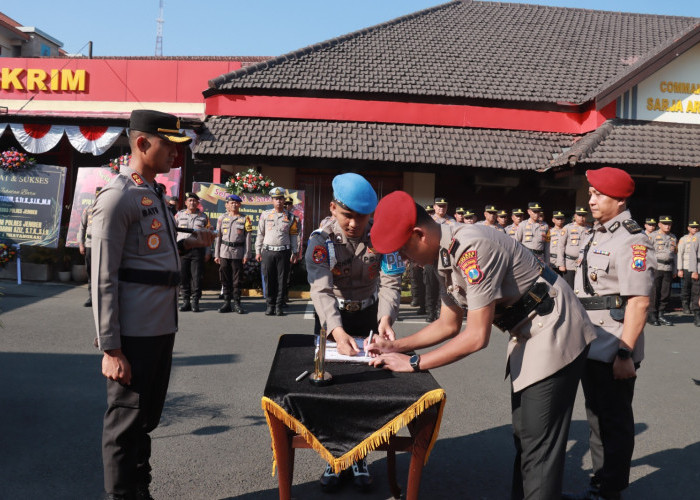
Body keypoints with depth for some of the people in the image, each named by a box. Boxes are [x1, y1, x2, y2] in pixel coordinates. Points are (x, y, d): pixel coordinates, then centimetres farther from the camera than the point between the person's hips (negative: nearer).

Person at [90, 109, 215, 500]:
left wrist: (188, 243, 9)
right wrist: (110, 350, -18)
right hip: (133, 334, -9)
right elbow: (103, 279, -16)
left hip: (162, 327, 9)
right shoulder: (118, 196, -13)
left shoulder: (154, 194, 14)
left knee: (147, 418, 20)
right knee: (126, 424, 5)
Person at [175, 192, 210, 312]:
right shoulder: (179, 215, 12)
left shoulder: (203, 216, 11)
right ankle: (186, 301, 9)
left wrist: (208, 251, 6)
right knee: (183, 276, 1)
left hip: (198, 249, -1)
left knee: (197, 277, -2)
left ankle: (195, 302, 5)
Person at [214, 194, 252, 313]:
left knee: (237, 280, 1)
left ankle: (237, 304, 9)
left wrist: (246, 255, -5)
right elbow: (218, 237, 9)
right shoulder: (222, 218, 9)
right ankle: (227, 303, 12)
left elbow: (247, 238, 2)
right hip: (224, 253, 2)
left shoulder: (245, 219, 4)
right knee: (225, 279, 5)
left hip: (238, 253, -2)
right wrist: (216, 255, 4)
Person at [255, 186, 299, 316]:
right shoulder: (265, 215, 9)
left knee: (282, 280, 2)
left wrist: (294, 253, 3)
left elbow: (294, 236, 9)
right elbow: (260, 234, 11)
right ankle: (270, 305, 12)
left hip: (283, 252, 0)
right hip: (268, 252, 0)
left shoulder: (290, 217, 8)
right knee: (269, 279, 2)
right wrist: (258, 251, 6)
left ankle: (279, 306, 10)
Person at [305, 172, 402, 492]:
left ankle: (358, 456, 22)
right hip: (333, 319, -1)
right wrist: (336, 331, -51)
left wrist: (385, 318, -44)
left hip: (369, 314, 1)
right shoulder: (321, 240, -23)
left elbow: (390, 280, -25)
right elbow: (321, 289, -34)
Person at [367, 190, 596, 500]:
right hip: (527, 335, 10)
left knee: (538, 443, -5)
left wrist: (413, 364, -20)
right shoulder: (446, 255, 2)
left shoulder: (472, 249, -28)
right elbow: (448, 325, 12)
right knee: (524, 437, 18)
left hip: (554, 334, -10)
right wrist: (395, 346, 3)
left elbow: (477, 337, -27)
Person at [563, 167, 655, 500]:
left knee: (614, 422, 3)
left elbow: (639, 301, -21)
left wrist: (625, 353, -24)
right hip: (592, 346, 9)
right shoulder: (594, 235, 14)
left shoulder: (631, 241, -15)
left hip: (614, 351, -9)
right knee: (597, 418, 18)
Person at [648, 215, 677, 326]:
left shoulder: (673, 237, 16)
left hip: (668, 270, 5)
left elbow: (674, 255, 18)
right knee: (654, 293, -3)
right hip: (655, 268, -5)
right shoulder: (652, 236, -1)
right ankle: (652, 315, 4)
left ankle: (661, 314, 13)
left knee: (666, 293, 4)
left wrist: (674, 270, 15)